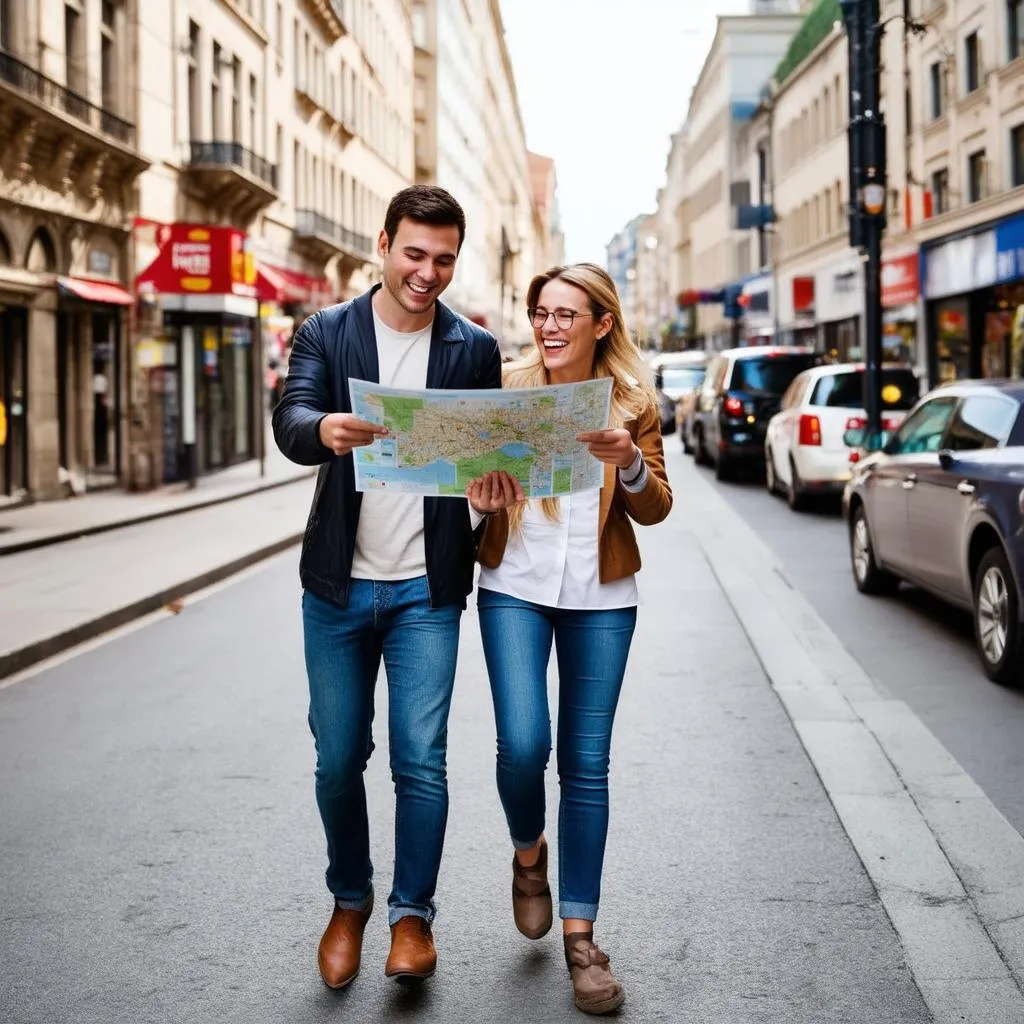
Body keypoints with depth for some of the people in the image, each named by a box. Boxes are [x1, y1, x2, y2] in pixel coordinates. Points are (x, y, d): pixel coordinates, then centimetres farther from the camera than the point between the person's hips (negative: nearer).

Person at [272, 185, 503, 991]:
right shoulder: (326, 334, 1)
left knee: (421, 759, -4)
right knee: (339, 758, 9)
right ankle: (350, 901, 29)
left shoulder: (474, 349, 3)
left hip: (427, 589, -1)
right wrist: (326, 430, -39)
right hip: (339, 585, 1)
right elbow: (289, 422, -14)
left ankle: (413, 916, 12)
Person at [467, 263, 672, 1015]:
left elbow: (654, 510, 0)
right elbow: (471, 477, 9)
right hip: (515, 588, 0)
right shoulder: (504, 389, 2)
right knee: (523, 743, -14)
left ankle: (581, 935, 12)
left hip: (600, 598, 0)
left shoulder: (632, 401, 3)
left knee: (587, 765, 1)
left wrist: (630, 462, -20)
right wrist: (481, 497, -15)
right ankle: (529, 855, 20)